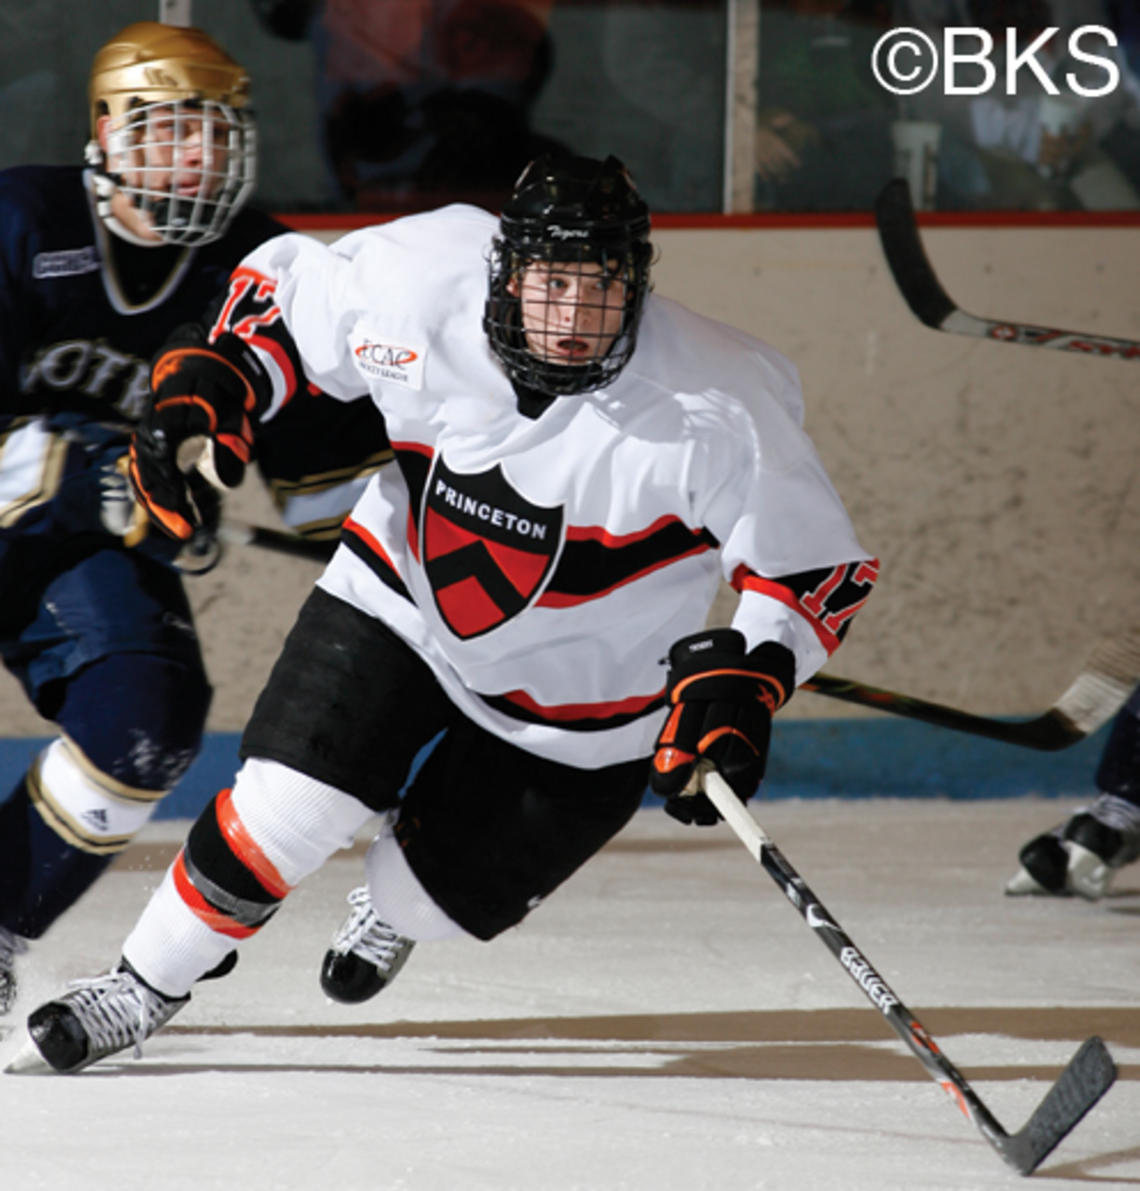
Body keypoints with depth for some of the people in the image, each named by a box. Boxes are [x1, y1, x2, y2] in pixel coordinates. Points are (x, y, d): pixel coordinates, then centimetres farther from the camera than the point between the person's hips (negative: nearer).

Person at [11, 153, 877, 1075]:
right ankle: (146, 986, 13)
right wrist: (207, 386, -16)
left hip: (579, 699, -1)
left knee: (432, 896, 4)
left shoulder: (716, 406, -29)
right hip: (405, 597, 1)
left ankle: (397, 906, 43)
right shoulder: (421, 281, -23)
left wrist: (742, 682, -34)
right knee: (284, 811, -13)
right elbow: (288, 284, -2)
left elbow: (820, 566, -19)